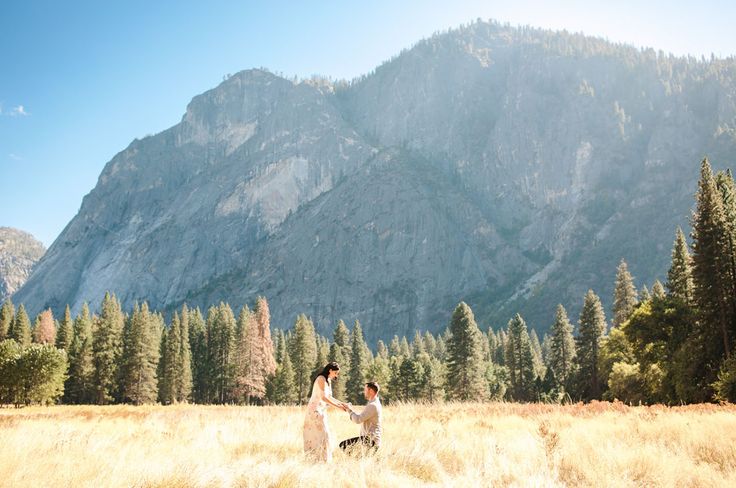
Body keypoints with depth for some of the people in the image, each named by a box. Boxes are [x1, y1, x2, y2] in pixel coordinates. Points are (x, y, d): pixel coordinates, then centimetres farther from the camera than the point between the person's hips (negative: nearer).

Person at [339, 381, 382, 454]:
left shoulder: (372, 405, -18)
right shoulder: (375, 403, 16)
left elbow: (358, 420, -20)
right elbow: (361, 417, 19)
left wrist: (350, 410, -4)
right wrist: (350, 409, 11)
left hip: (370, 440, -11)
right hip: (371, 439, 11)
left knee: (343, 445, -15)